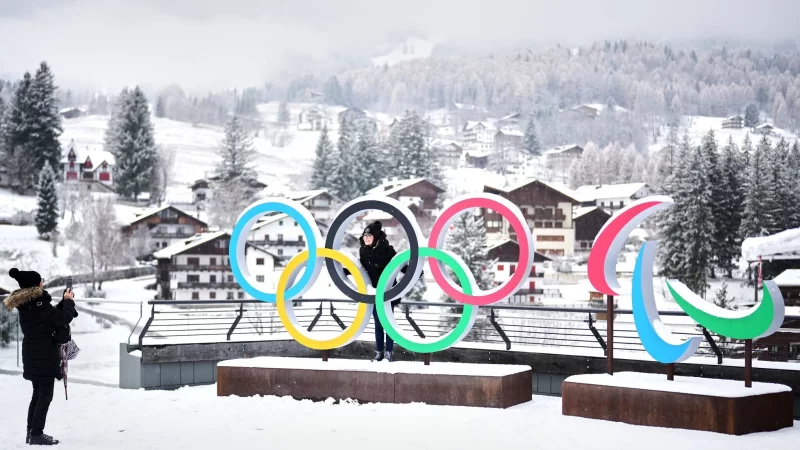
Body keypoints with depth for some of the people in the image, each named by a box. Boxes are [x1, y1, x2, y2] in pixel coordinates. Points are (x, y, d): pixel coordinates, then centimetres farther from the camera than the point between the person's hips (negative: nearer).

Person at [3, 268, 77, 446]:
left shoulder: (25, 304, 9)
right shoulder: (38, 303, -20)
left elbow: (52, 315, 17)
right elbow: (63, 318, -21)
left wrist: (64, 302, 8)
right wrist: (68, 301, -6)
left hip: (33, 354, 9)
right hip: (44, 355, -9)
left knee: (38, 394, 17)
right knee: (45, 395, -3)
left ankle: (32, 433, 21)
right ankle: (37, 434, -3)